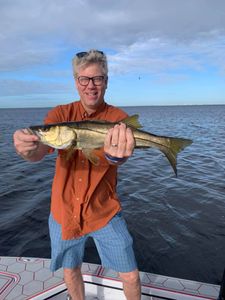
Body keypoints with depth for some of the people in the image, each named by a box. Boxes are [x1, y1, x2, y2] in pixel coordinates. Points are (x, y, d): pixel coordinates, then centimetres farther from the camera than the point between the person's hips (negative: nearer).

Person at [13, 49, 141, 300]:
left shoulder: (118, 118, -11)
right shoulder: (61, 114, -6)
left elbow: (119, 157, -30)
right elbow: (37, 154, -21)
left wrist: (116, 155, -54)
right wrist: (27, 149, -44)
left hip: (104, 212, -1)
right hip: (64, 211, 2)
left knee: (131, 277, 7)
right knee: (70, 271, 23)